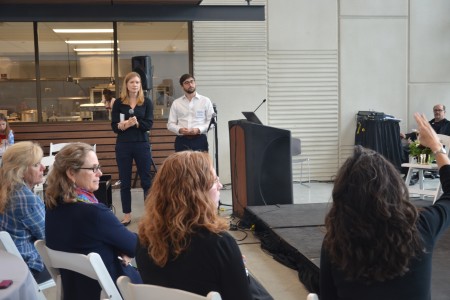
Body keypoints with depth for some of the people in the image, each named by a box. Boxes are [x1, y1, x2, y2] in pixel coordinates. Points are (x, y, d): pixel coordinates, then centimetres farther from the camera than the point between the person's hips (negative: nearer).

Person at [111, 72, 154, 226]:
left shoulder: (146, 102, 2)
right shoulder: (119, 102, 3)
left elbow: (149, 124, -7)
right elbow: (114, 126, -1)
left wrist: (136, 123, -25)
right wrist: (123, 125, -22)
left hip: (142, 144, -1)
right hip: (123, 145, 1)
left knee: (146, 180, 4)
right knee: (124, 182, 6)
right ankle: (127, 215, 15)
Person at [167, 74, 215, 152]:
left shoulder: (205, 101, 5)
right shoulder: (176, 103, 10)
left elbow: (211, 121, 3)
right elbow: (170, 124, 9)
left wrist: (198, 130, -13)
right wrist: (179, 130, -12)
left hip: (199, 139, -1)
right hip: (182, 140, 1)